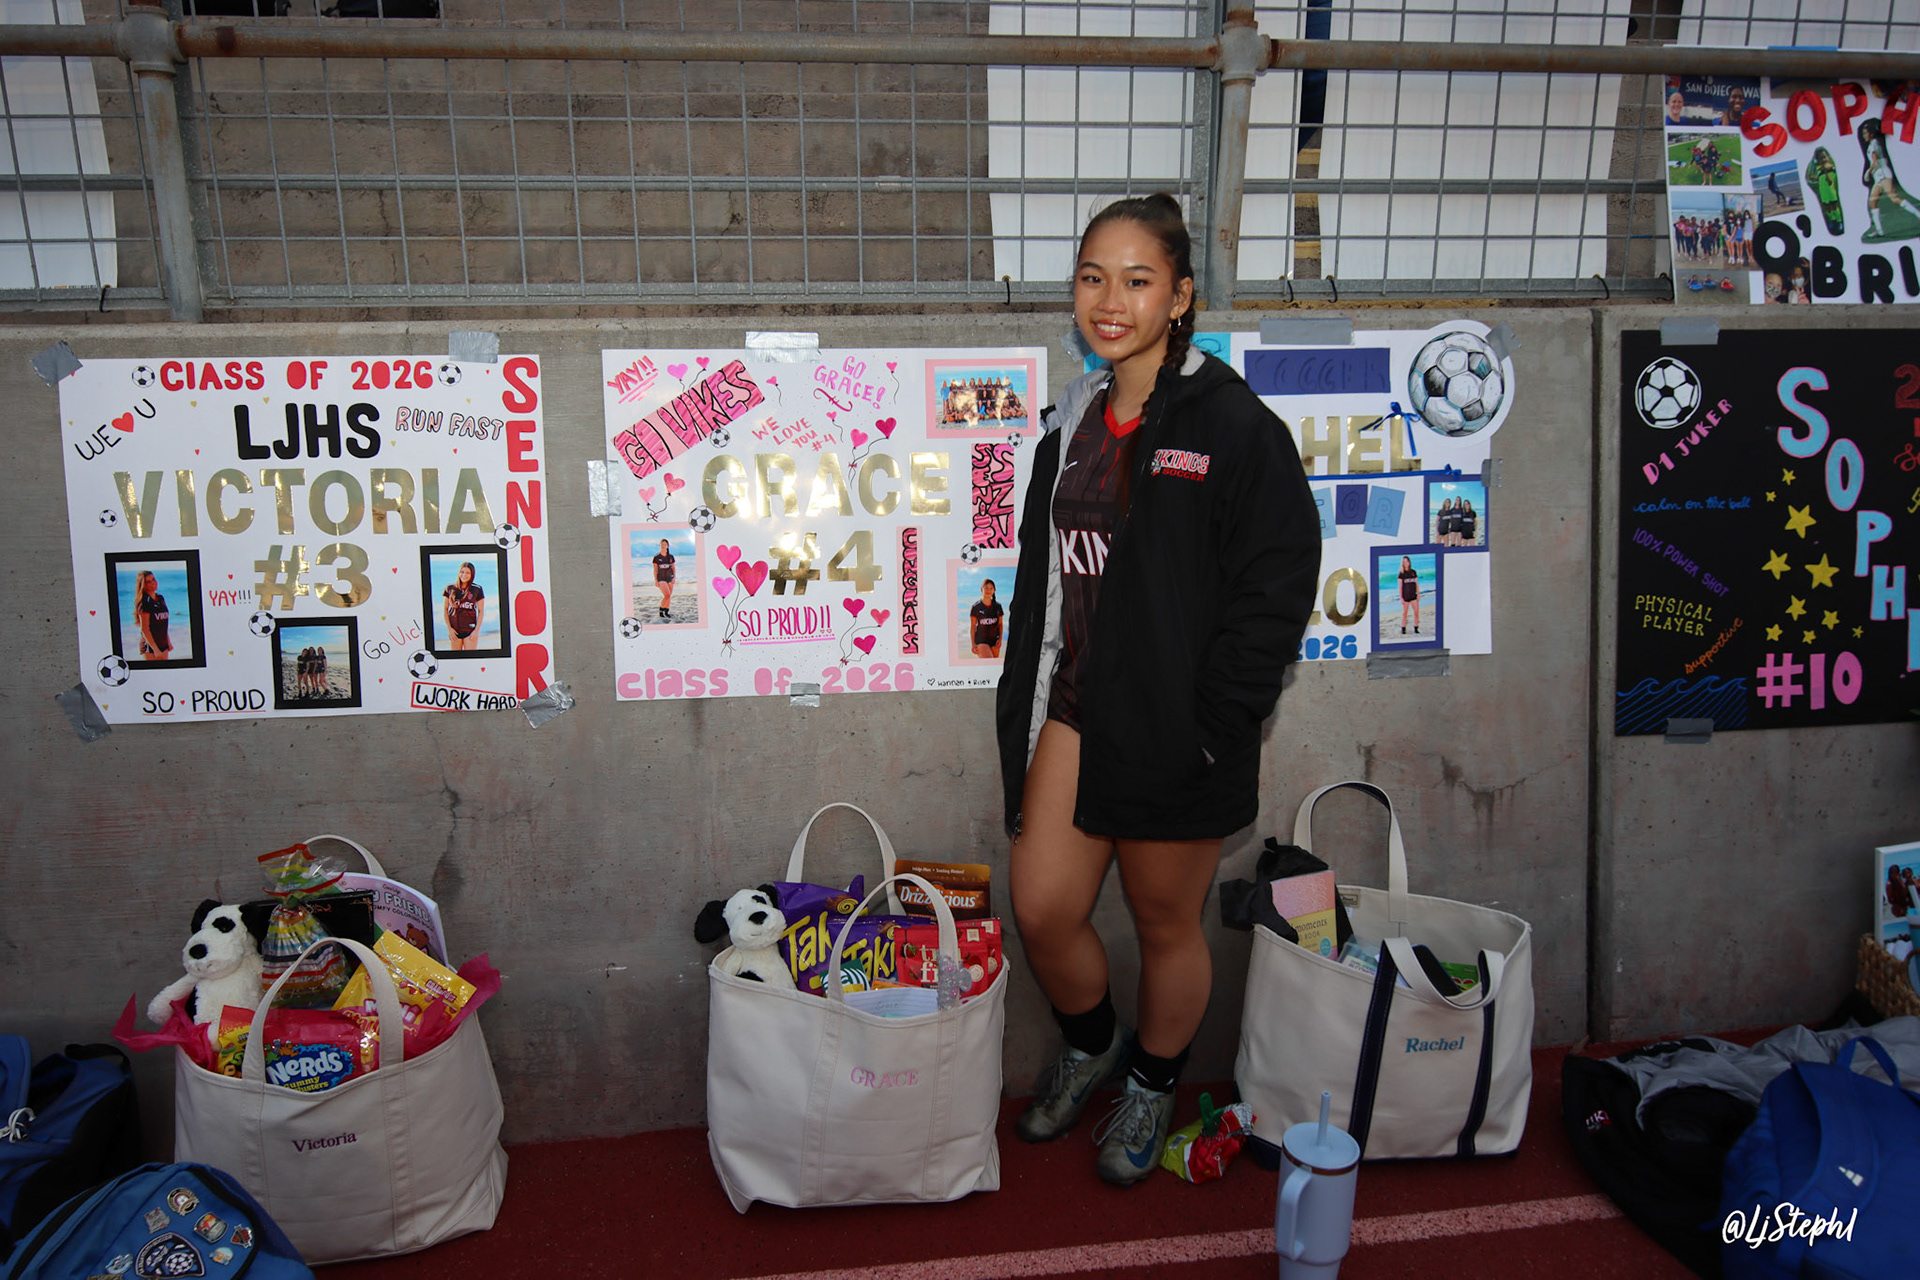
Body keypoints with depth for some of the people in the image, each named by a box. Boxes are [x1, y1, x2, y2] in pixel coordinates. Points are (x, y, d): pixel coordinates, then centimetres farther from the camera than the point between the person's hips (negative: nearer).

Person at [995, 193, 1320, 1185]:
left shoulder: (1234, 425, -12)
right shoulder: (1073, 422, 9)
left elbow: (1275, 591, -14)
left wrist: (1207, 725, -16)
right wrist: (1023, 712, 13)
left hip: (1174, 731, -5)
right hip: (1073, 711, 5)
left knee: (1167, 925, 12)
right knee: (1040, 909, 6)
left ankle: (1152, 1085, 39)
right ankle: (1089, 1043, 38)